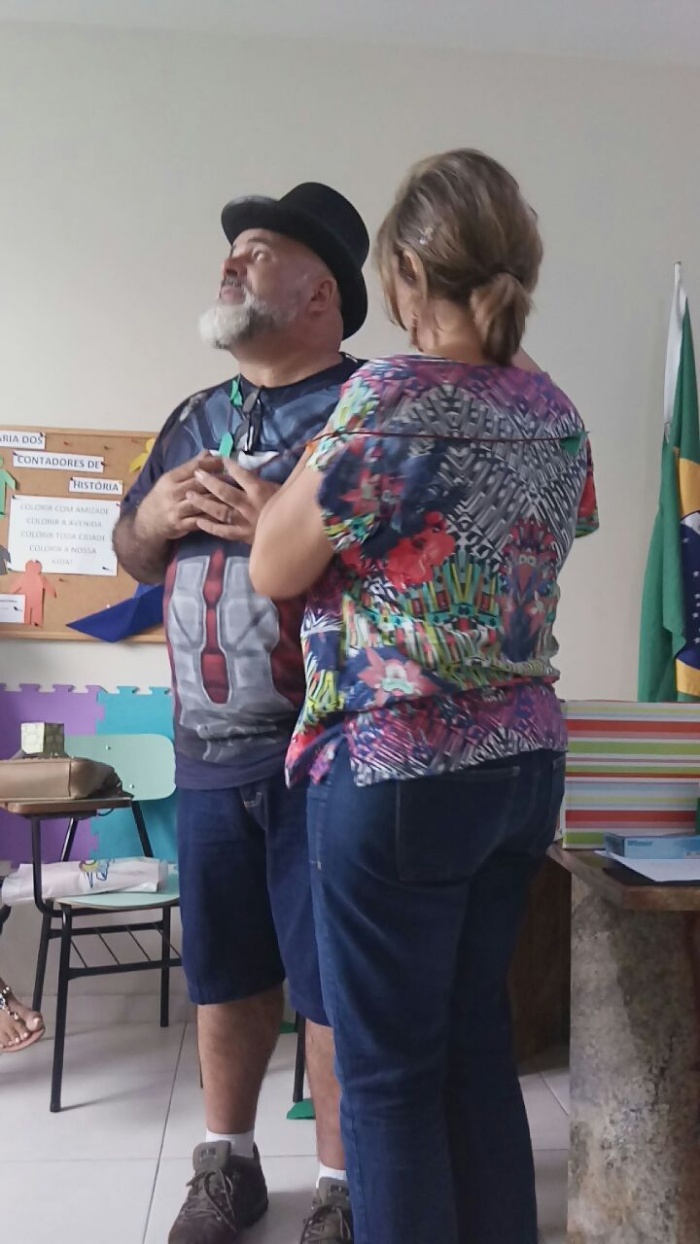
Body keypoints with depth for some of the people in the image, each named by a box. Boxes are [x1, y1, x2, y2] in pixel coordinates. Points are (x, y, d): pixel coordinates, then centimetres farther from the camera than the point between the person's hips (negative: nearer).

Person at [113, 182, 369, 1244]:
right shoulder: (195, 418, 17)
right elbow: (132, 555, 22)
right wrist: (155, 515, 0)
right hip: (209, 750, 6)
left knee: (333, 981, 5)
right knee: (225, 968, 18)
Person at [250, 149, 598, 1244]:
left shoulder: (389, 397, -16)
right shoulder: (556, 412, 6)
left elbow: (275, 568, -8)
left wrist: (325, 449, 4)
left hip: (397, 767, -7)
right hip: (526, 759, 8)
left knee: (388, 1070, 9)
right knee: (477, 1041, 21)